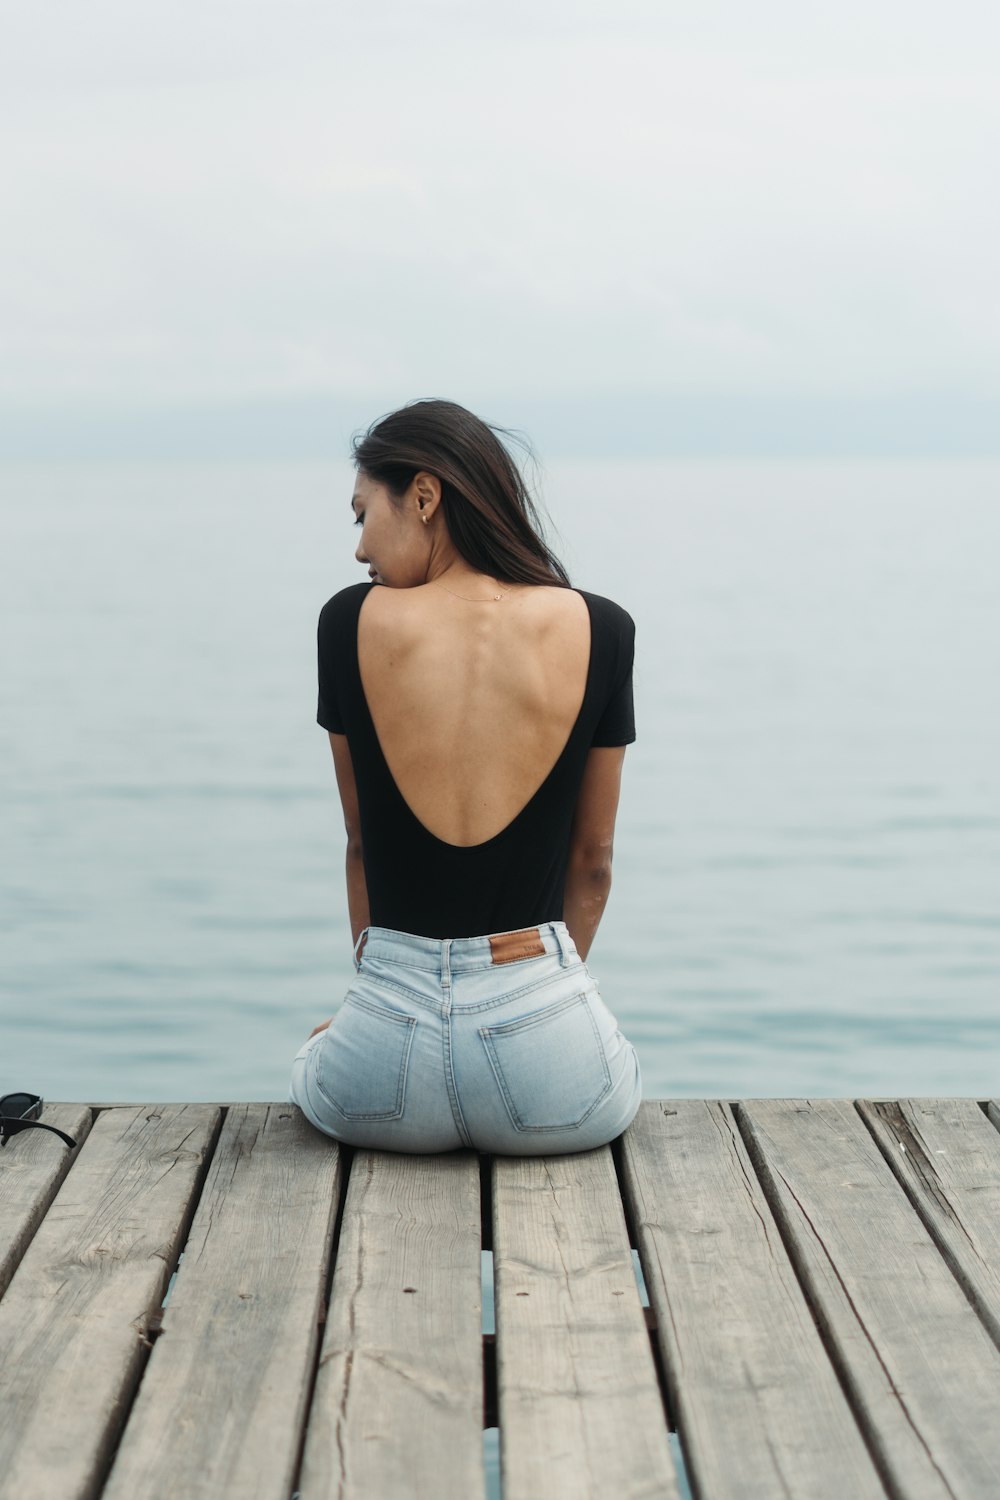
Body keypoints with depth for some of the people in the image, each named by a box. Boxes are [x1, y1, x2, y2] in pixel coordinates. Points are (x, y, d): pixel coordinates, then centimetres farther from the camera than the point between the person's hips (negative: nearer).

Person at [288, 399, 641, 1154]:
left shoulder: (349, 623, -3)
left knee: (316, 1064, 39)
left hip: (385, 1065, 0)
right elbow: (592, 861, 7)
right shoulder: (598, 630, -3)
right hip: (550, 1067, 0)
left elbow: (362, 844, 9)